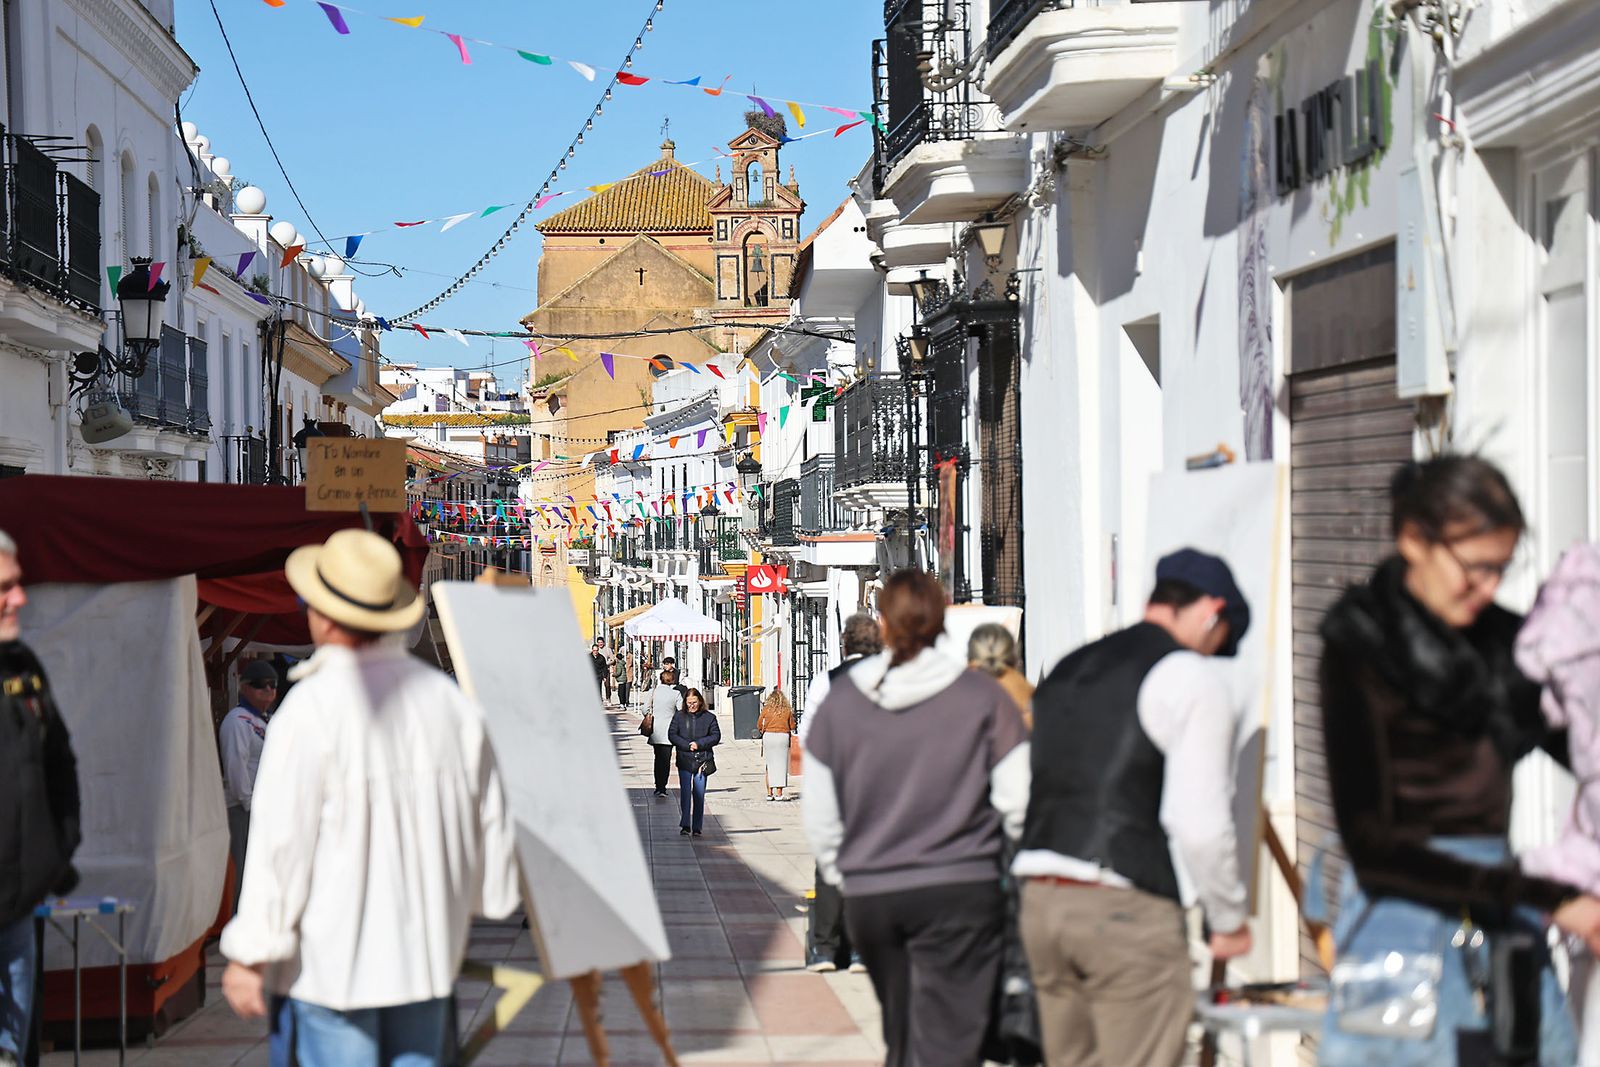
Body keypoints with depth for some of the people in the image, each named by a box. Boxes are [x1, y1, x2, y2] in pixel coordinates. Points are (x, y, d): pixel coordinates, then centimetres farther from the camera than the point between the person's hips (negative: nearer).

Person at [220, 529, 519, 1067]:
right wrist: (491, 895, 28)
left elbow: (280, 841, -15)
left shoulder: (310, 708, -15)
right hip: (428, 954, 5)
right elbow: (491, 822, 10)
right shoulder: (449, 699, 1)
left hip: (331, 960, -5)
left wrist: (250, 955, -8)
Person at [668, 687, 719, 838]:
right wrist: (687, 745, -11)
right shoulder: (679, 716, 6)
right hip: (684, 760, 0)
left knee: (699, 794, 2)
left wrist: (699, 744, -10)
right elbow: (672, 735, 2)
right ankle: (685, 825, -2)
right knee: (685, 792, -6)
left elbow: (716, 736, 3)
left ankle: (697, 827, 8)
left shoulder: (709, 717, 5)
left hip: (703, 759, 0)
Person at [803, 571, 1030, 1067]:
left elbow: (818, 813, 7)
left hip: (868, 895, 3)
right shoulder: (983, 696, -4)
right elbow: (1017, 801, -5)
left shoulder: (841, 698, 3)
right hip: (960, 890, -3)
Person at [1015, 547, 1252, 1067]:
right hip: (1126, 907, -7)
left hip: (1040, 901, 7)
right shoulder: (1190, 677, -3)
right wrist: (1230, 920, 2)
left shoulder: (1066, 670, 20)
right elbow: (1199, 822, -10)